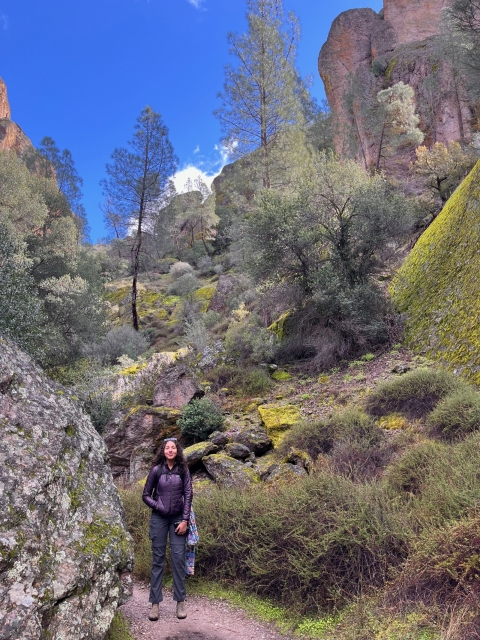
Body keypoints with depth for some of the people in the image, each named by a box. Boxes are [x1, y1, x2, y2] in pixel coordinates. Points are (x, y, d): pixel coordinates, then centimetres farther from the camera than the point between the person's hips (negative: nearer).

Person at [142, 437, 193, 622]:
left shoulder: (183, 470, -1)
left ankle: (180, 602, 11)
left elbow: (188, 495, -2)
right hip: (159, 518, 0)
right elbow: (146, 495, 3)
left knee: (178, 558, 1)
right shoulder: (156, 470, -3)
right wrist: (159, 507, -11)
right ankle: (155, 603, 11)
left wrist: (185, 520, -7)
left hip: (178, 519, 1)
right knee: (158, 560, 4)